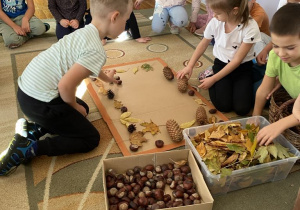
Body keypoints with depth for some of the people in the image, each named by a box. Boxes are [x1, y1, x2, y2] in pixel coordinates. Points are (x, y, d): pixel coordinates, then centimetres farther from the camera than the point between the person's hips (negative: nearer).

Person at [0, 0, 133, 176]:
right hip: (39, 102, -9)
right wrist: (75, 106, -6)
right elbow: (66, 86, -30)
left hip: (28, 90, 9)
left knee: (83, 109, 26)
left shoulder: (85, 33, 10)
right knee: (91, 138, 3)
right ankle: (27, 148, -5)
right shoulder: (96, 51, -21)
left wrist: (107, 78, 51)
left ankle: (34, 129, 12)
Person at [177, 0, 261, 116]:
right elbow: (203, 45, 5)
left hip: (243, 68, -1)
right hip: (221, 64, 2)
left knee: (242, 108, -20)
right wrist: (189, 66, 1)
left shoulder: (251, 27, -23)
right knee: (223, 105, -19)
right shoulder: (215, 22, -13)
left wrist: (213, 79, -19)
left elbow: (237, 60, -19)